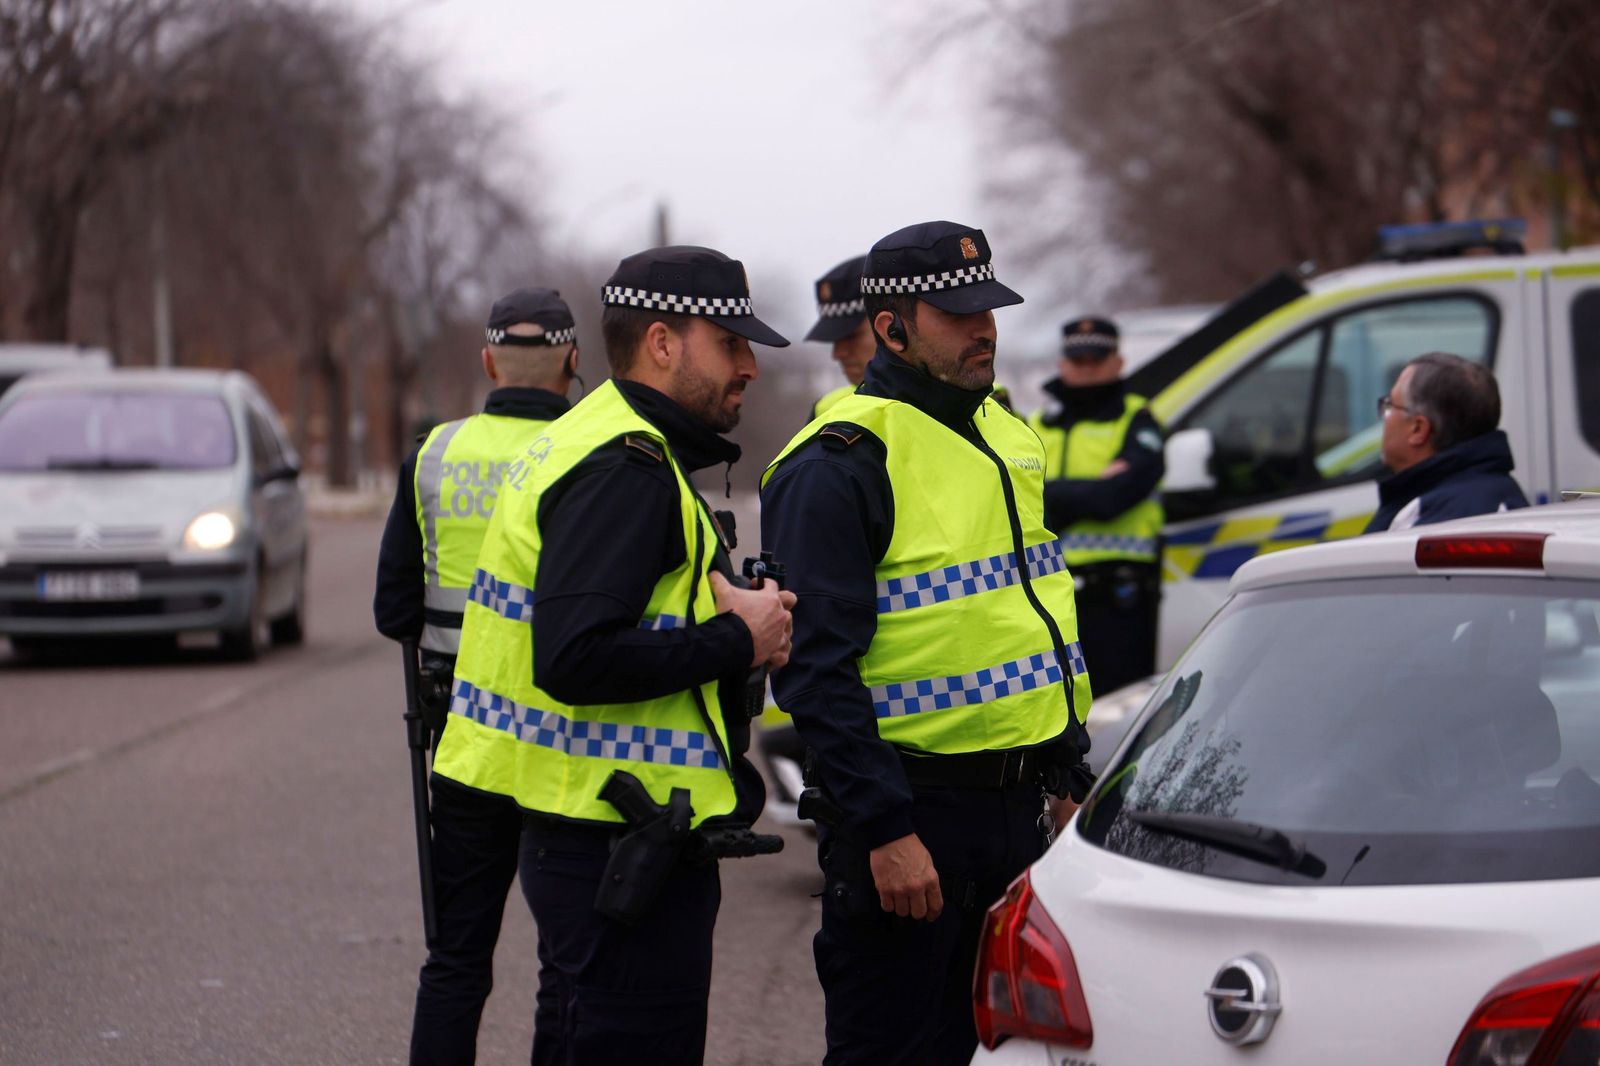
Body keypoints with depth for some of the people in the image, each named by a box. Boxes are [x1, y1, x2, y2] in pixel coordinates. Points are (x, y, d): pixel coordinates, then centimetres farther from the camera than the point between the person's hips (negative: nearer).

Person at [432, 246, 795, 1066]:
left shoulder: (596, 444, 17)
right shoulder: (626, 469, -17)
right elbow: (574, 660, -27)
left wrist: (721, 614, 2)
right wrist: (737, 644, -18)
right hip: (621, 847, -11)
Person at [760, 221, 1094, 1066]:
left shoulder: (1007, 437, 14)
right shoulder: (838, 464, -13)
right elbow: (814, 668, -18)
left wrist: (1067, 775, 19)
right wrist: (883, 830, -22)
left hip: (1018, 808, 8)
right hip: (911, 815, -8)